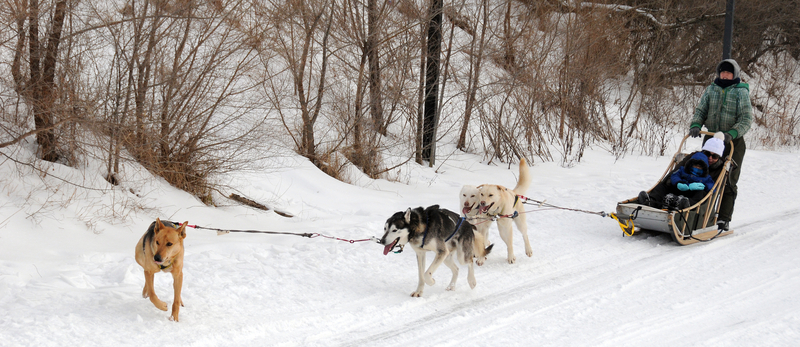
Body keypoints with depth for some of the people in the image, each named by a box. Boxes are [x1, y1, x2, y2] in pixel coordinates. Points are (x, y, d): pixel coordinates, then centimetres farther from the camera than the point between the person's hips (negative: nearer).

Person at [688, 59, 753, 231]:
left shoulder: (741, 92, -1)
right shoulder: (711, 90, 10)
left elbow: (746, 119, -7)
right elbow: (700, 110, 9)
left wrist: (732, 133, -24)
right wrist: (695, 125, -13)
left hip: (733, 142, -3)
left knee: (728, 182, -2)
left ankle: (724, 219, 2)